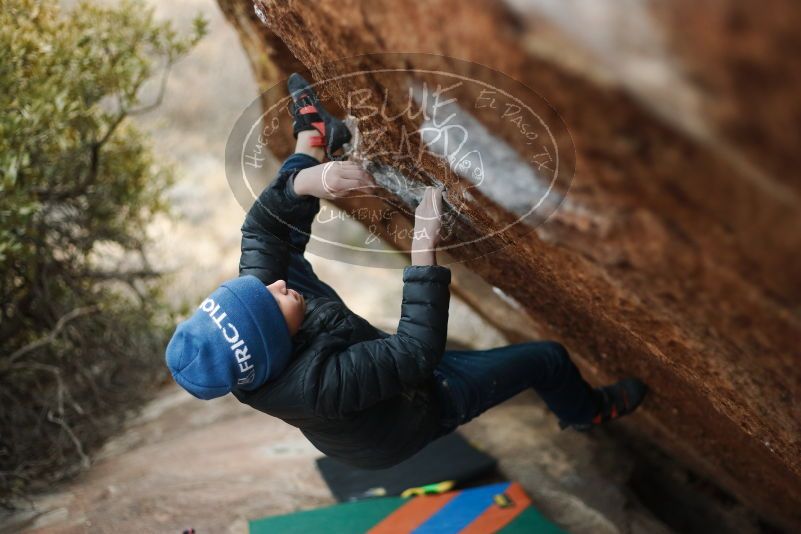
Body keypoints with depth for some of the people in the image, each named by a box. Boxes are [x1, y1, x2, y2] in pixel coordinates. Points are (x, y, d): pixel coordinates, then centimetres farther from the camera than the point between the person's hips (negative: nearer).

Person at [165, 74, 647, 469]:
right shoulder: (320, 382, -49)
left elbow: (263, 226, -20)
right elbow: (418, 350, -44)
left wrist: (305, 182, -40)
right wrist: (425, 247, -46)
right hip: (418, 409, -6)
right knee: (547, 357, 3)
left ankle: (314, 138, 23)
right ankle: (589, 411, 37)